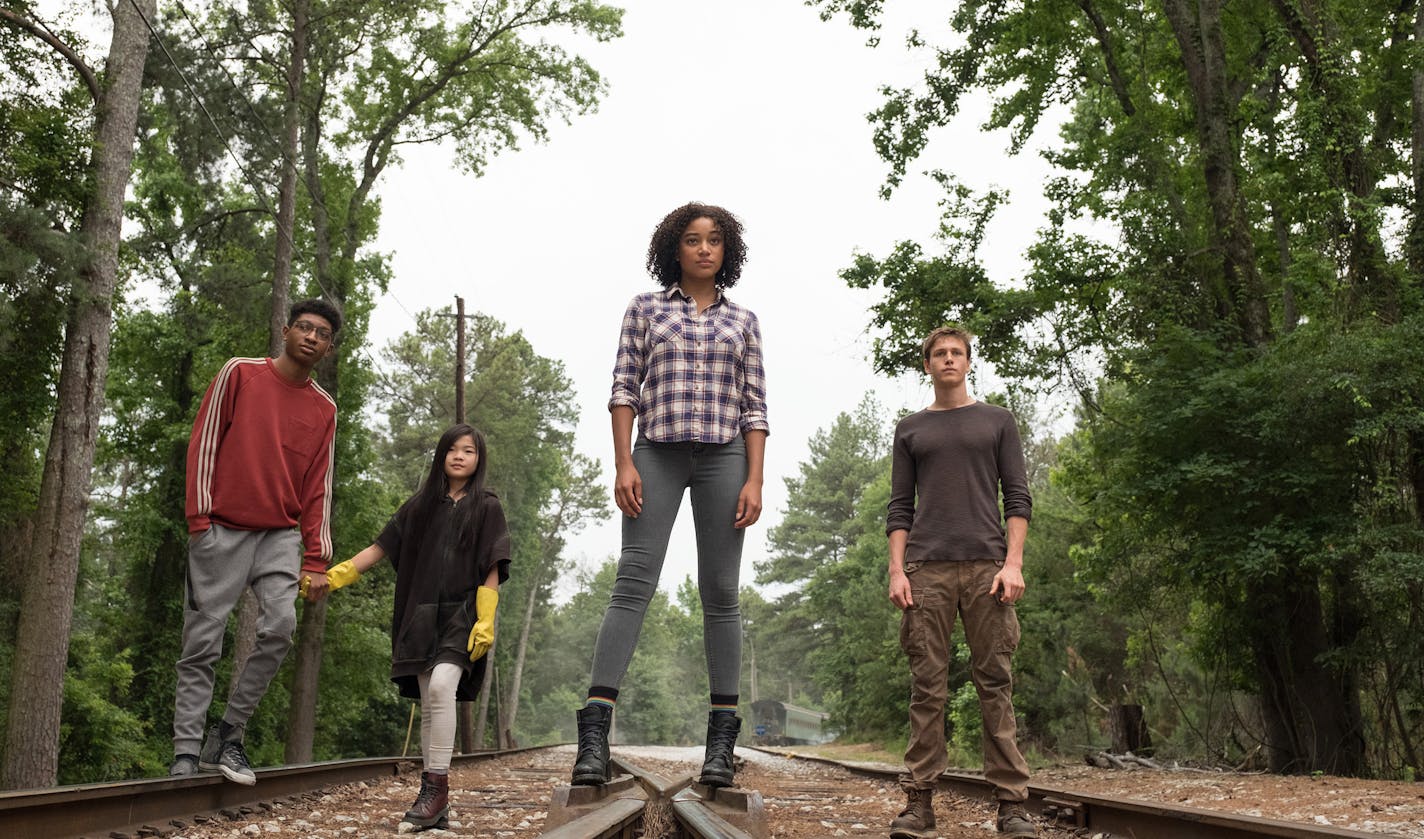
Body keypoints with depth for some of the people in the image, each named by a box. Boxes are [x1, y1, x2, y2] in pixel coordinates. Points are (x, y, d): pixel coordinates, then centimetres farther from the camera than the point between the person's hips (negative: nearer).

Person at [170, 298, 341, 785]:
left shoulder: (324, 409, 10)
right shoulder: (239, 374, 2)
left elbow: (318, 487, 10)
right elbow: (203, 443, 0)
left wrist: (316, 558, 3)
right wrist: (199, 517, -9)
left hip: (280, 535, 2)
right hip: (221, 531, -2)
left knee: (280, 627, -15)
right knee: (202, 643, -2)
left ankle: (227, 736, 0)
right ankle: (186, 754, 6)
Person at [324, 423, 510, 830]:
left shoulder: (486, 507, 4)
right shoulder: (422, 505, 13)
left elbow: (492, 571, -1)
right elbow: (381, 547, 12)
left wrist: (485, 622, -10)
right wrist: (334, 575, 2)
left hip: (461, 613, -3)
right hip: (423, 614, 3)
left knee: (441, 685, -25)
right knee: (428, 705, 2)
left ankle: (437, 785, -18)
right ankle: (433, 800, 8)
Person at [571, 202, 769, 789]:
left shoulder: (743, 321, 14)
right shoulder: (645, 309, 11)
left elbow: (754, 406, 9)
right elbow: (624, 388, 5)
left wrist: (755, 480, -2)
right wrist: (623, 463, -7)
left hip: (723, 459, 1)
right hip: (657, 454, -1)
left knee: (720, 591, -1)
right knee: (634, 582, -11)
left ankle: (722, 738, 2)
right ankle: (594, 731, -15)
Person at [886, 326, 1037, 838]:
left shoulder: (997, 422, 15)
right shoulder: (910, 430, 18)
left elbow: (1017, 498, 8)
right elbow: (900, 508, 12)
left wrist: (1013, 562, -6)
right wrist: (896, 571, 0)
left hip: (986, 566, -1)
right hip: (926, 570, 1)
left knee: (994, 683, -3)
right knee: (927, 686, -2)